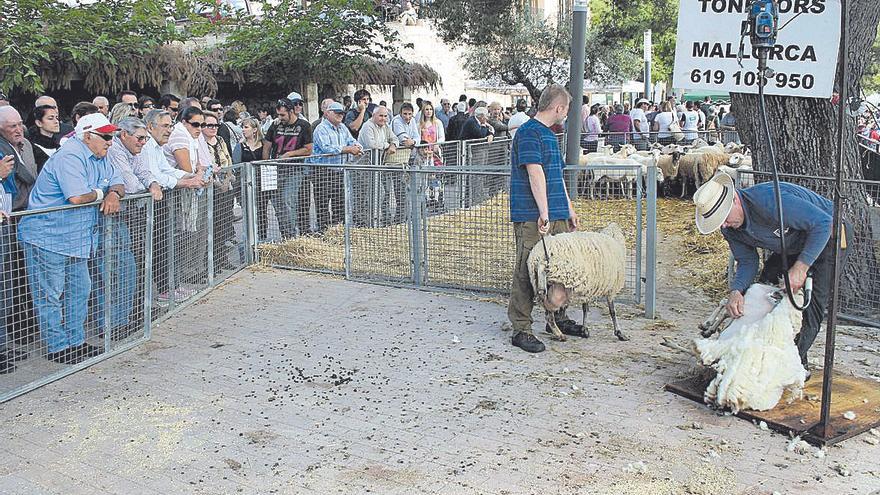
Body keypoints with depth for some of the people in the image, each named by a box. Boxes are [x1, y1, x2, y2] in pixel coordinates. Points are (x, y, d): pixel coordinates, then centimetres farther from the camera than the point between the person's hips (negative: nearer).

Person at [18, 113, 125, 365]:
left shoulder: (99, 157, 10)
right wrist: (101, 193, -11)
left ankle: (76, 341, 27)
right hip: (48, 237, -10)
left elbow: (118, 182, 13)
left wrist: (114, 194, -11)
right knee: (50, 295, 0)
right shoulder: (70, 156, -21)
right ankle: (57, 348, 8)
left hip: (76, 237, 10)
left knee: (80, 289, 16)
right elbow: (77, 196, -32)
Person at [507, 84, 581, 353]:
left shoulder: (549, 134, 20)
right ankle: (521, 330, 1)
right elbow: (535, 173, -20)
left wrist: (569, 209, 27)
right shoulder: (529, 132, -12)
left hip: (555, 215, 10)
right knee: (526, 273, -5)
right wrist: (544, 213, -26)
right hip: (532, 217, -9)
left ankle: (559, 319, 29)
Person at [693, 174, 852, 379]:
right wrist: (736, 290, -25)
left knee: (812, 299, -15)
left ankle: (798, 362, -5)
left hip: (829, 236, -8)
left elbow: (823, 222, -36)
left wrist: (801, 267, -38)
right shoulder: (730, 227, -12)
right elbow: (747, 261, -5)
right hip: (792, 245, 8)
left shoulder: (769, 200, -39)